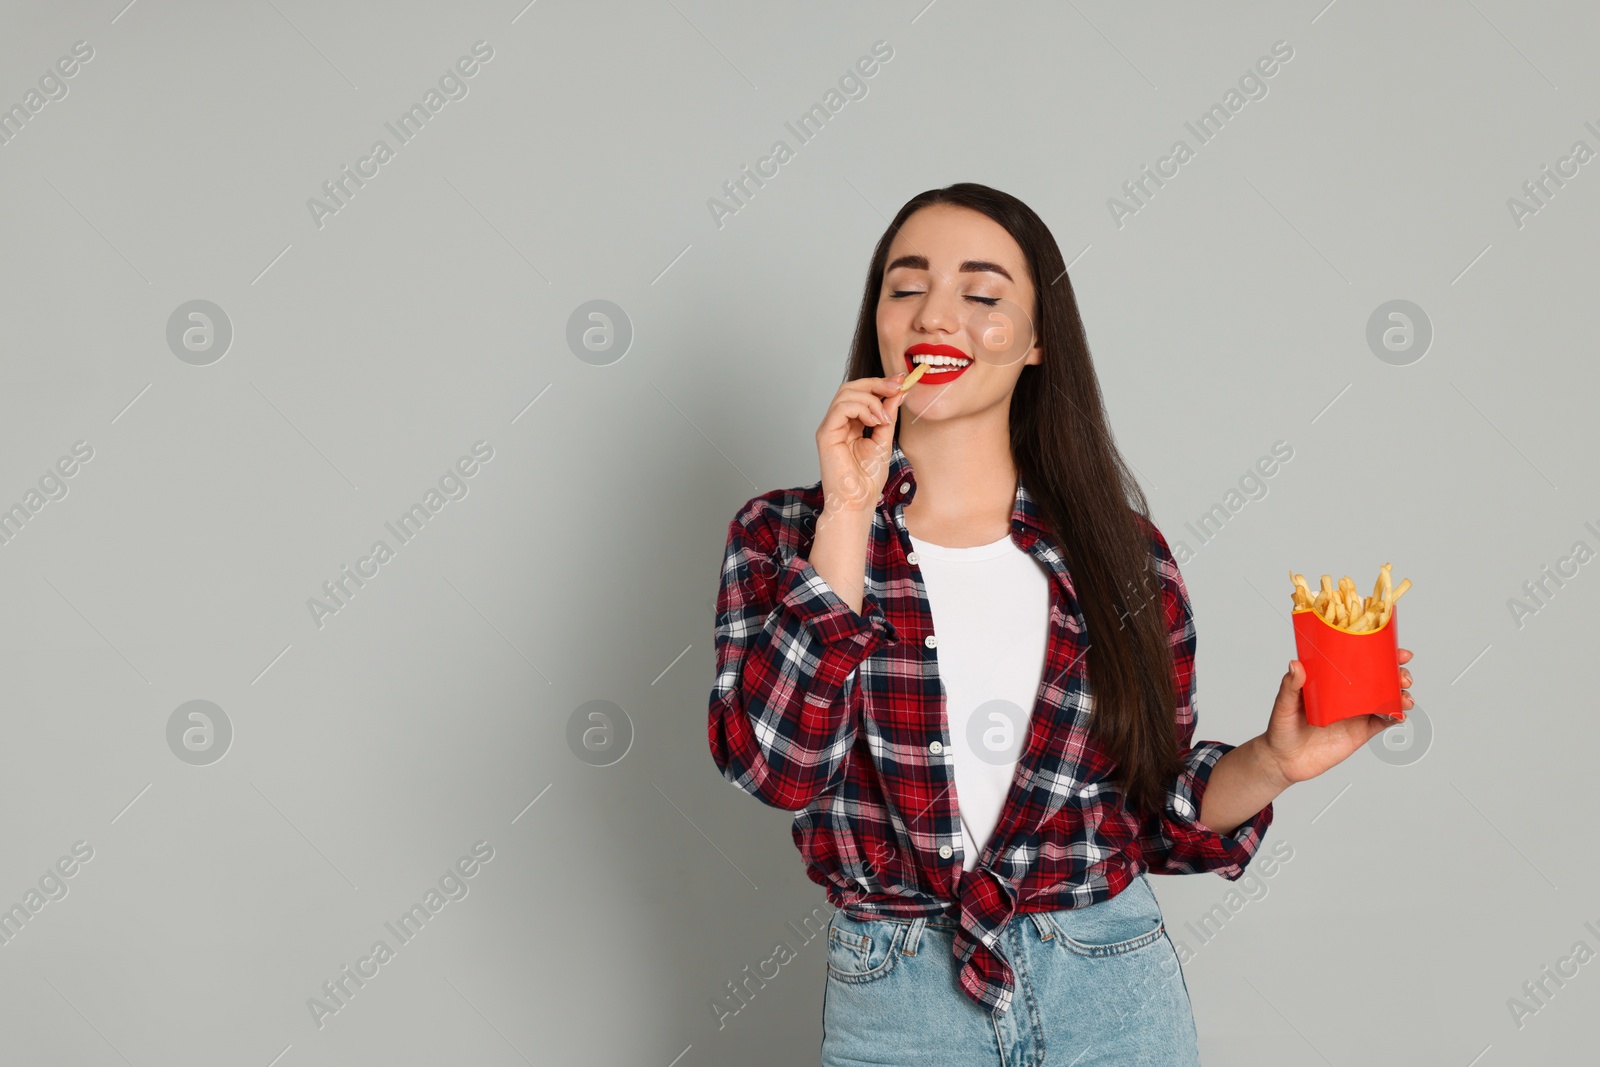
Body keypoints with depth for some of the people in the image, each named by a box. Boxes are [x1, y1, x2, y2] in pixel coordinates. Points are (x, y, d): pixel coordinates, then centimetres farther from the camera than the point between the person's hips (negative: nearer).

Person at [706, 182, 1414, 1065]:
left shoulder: (1116, 550, -1)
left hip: (1112, 996, 1)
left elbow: (1157, 814, 5)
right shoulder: (783, 535, -3)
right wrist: (848, 515, -18)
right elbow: (776, 764, -18)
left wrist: (1272, 762, -13)